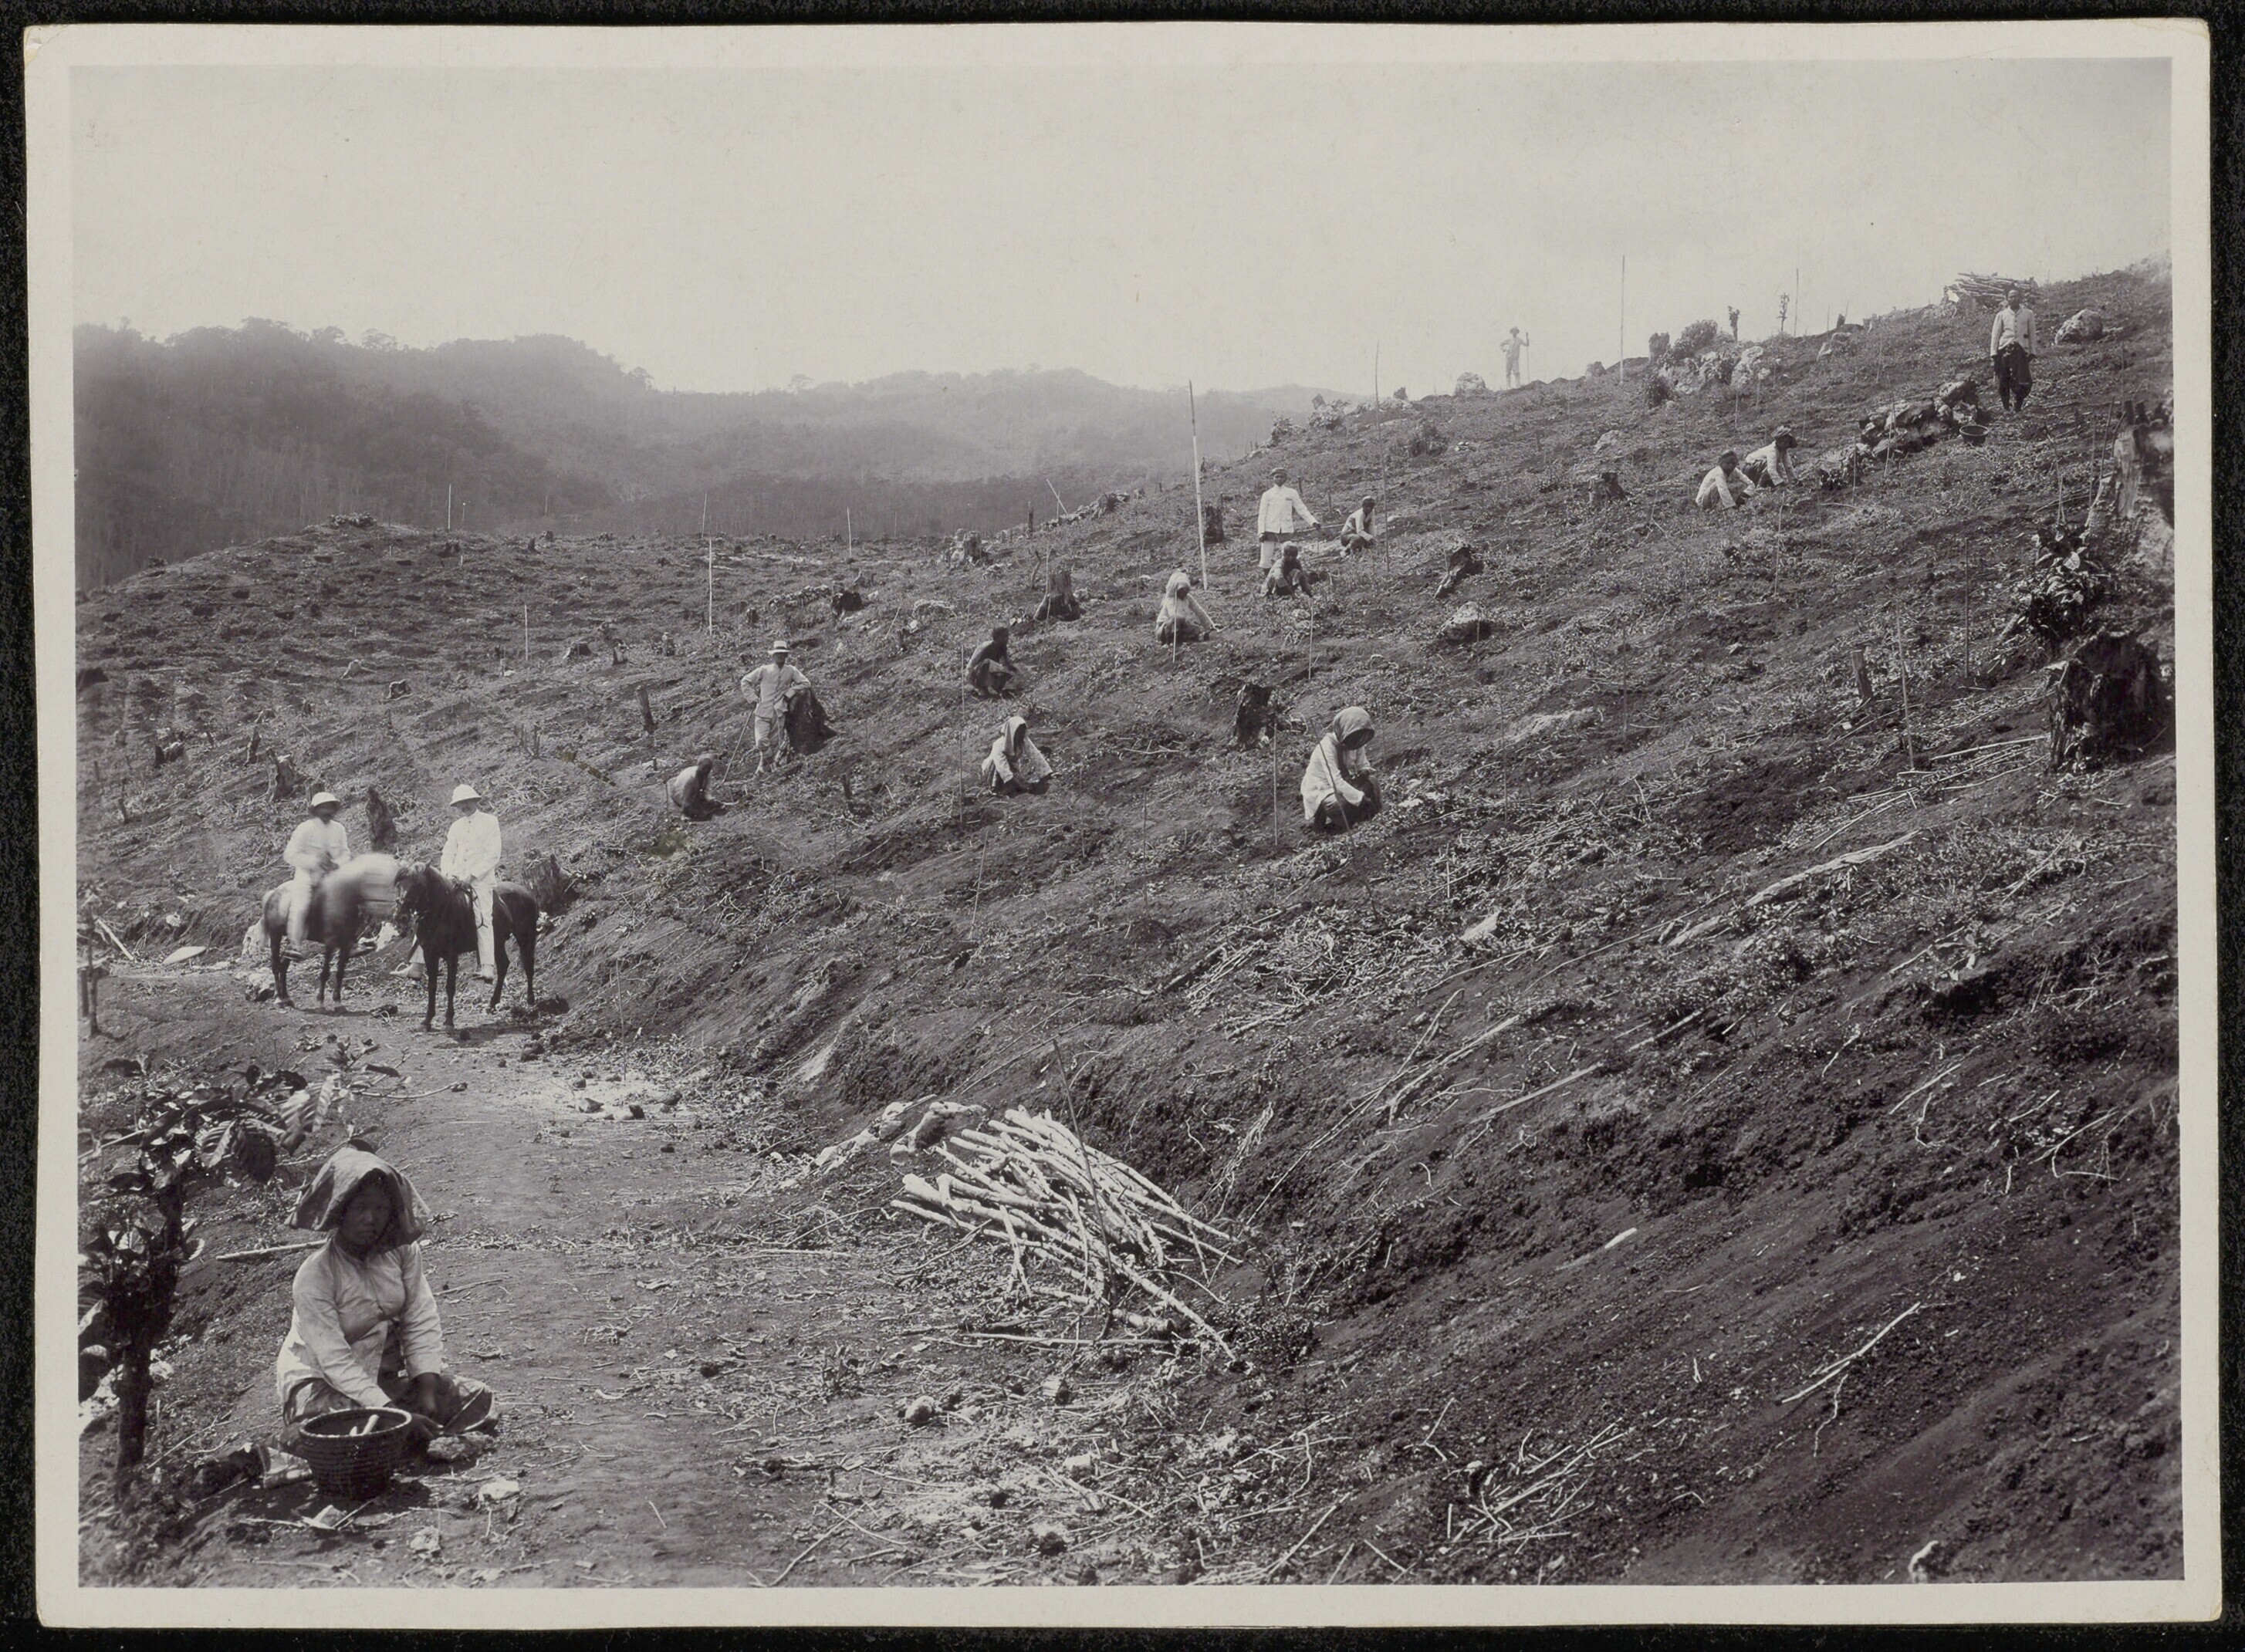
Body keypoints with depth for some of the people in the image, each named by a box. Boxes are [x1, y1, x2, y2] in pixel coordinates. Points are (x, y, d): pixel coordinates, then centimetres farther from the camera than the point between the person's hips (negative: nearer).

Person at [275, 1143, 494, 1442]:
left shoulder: (402, 1251, -7)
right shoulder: (313, 1277, -23)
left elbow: (421, 1323, -7)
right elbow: (335, 1362, -27)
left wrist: (427, 1391, -22)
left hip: (385, 1376, 5)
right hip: (320, 1382, -5)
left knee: (476, 1397, -6)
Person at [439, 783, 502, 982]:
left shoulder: (490, 822, 4)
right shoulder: (456, 826, 20)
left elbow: (493, 855, -5)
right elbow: (448, 854, 14)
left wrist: (471, 875, -15)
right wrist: (449, 875, -6)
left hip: (481, 879, -5)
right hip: (457, 879, 5)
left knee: (483, 920, -19)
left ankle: (486, 969, -25)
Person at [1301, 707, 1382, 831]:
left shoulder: (1355, 744, -5)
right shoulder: (1327, 747, -29)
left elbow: (1363, 765, 4)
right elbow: (1336, 782, -36)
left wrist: (1364, 771, -24)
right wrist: (1361, 799, -41)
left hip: (1341, 786, 7)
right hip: (1318, 791, -7)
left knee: (1372, 781, -12)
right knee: (1341, 804, -37)